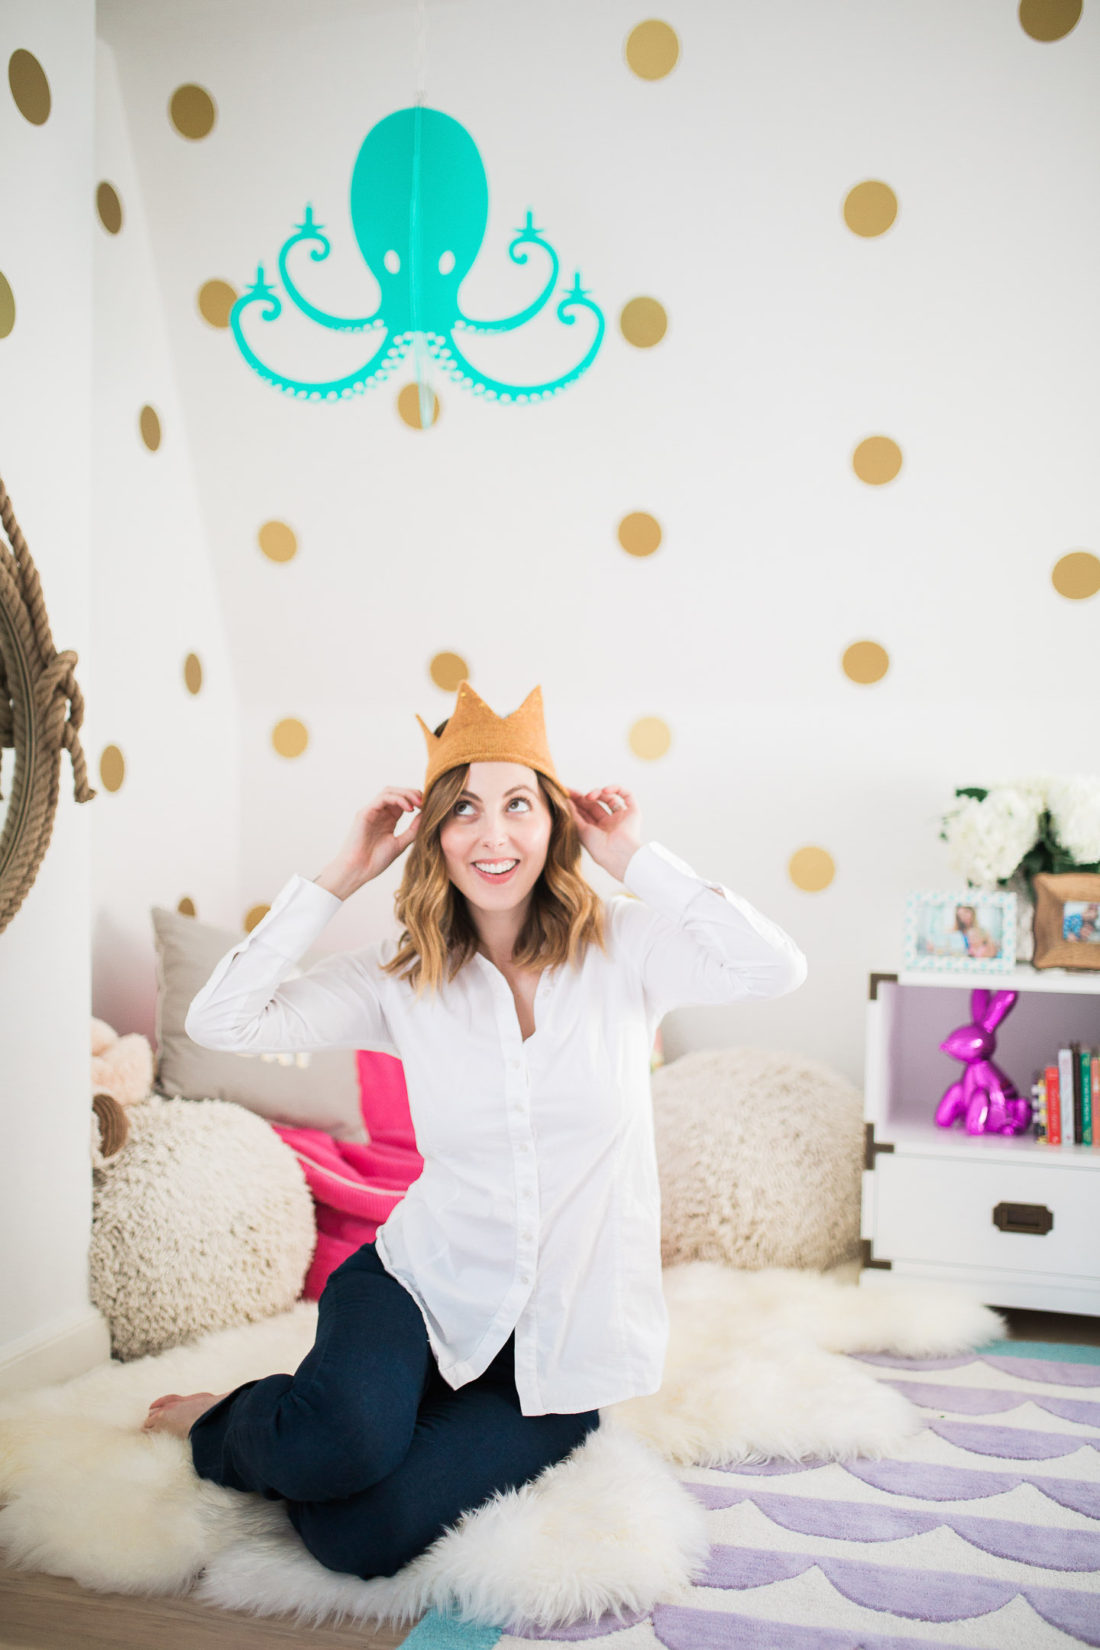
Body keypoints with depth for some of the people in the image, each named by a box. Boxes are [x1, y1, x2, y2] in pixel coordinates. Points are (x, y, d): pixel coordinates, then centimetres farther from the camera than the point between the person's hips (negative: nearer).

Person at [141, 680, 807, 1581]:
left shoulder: (622, 945, -7)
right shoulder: (401, 977, -3)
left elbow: (775, 967, -24)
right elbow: (219, 1021, -11)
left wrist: (637, 857, -17)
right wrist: (341, 875, -10)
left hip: (562, 1338, 0)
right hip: (422, 1280, 1)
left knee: (363, 1537, -19)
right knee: (338, 1445, -31)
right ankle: (232, 1422, 7)